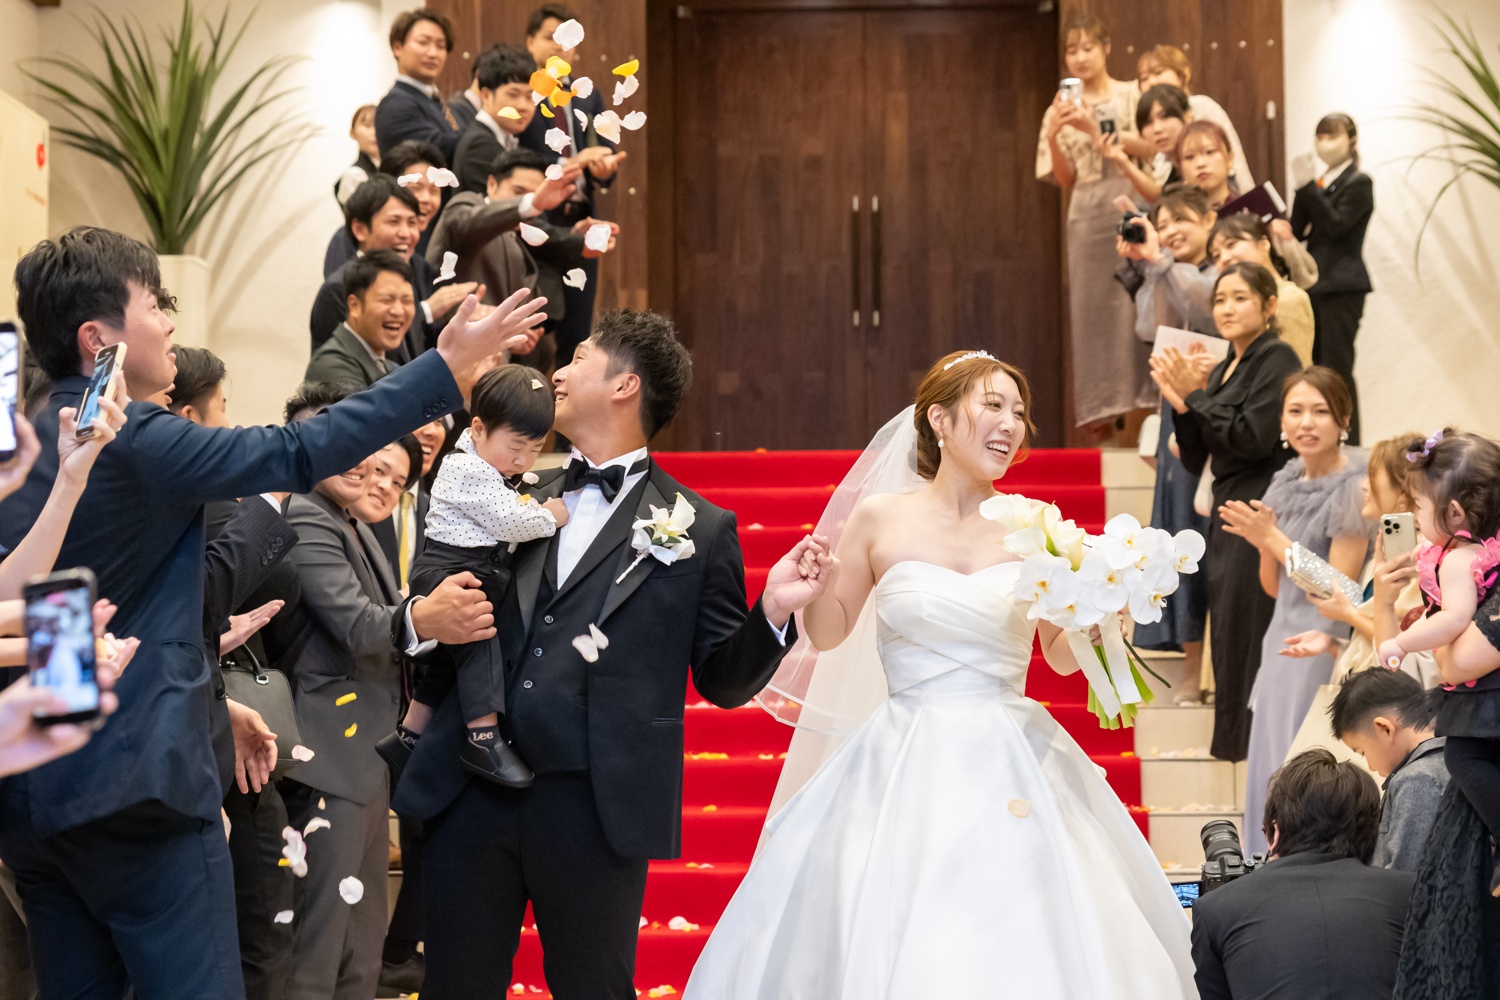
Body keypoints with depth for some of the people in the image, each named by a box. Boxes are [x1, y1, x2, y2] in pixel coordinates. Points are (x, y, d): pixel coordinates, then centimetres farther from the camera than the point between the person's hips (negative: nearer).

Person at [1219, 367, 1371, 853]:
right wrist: (1262, 542, -6)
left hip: (1325, 650, -8)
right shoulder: (1286, 482, 9)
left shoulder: (1352, 489, -14)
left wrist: (1275, 538, -15)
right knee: (1270, 773, 14)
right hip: (1283, 646, 8)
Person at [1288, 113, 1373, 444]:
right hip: (1314, 284, 8)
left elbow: (1336, 225, -18)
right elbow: (1299, 231, 10)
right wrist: (1303, 190, -4)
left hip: (1342, 288, -8)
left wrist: (1311, 187, -19)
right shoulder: (1321, 184, 16)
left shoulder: (1358, 183, -6)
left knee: (1337, 368, -9)